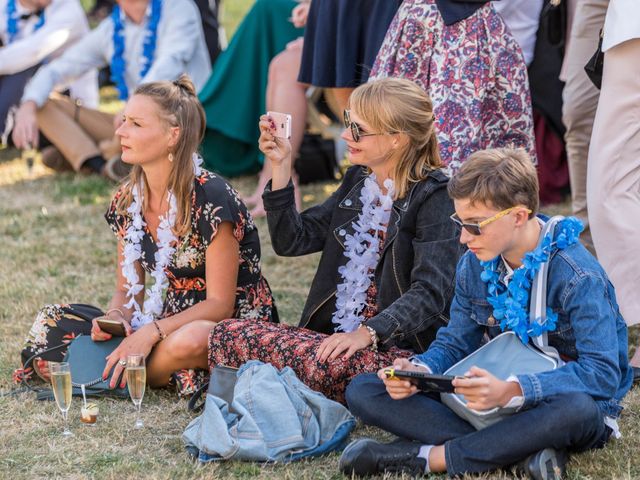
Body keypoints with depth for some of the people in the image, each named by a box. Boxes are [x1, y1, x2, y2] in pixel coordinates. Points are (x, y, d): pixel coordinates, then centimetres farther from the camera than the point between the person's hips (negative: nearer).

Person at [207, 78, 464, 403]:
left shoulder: (435, 197, -10)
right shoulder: (358, 181, 14)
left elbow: (430, 292, -20)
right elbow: (292, 241, 12)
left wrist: (368, 333, -33)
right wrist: (280, 168, 3)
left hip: (397, 350, -6)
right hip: (338, 335, 6)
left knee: (325, 363, -38)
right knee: (227, 335, -14)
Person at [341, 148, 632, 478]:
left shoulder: (578, 277, -20)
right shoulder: (474, 266, 0)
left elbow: (603, 374, -29)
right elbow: (455, 343, 8)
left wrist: (511, 390, -42)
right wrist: (418, 371, -17)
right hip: (496, 402, 6)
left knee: (578, 409, -45)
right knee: (362, 391, -9)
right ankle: (523, 450, -26)